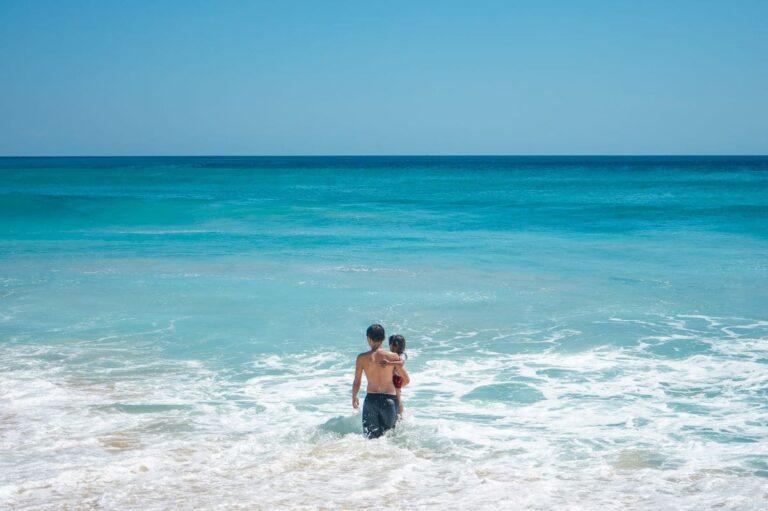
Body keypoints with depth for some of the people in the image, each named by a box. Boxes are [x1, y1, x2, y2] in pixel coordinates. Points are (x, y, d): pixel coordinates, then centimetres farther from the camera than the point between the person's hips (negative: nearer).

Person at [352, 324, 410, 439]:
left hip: (371, 399, 0)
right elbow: (406, 380, 3)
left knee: (370, 436, 8)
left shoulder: (362, 358, -4)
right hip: (390, 399, 0)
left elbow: (357, 383, 1)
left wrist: (354, 398, 19)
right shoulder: (393, 357, -4)